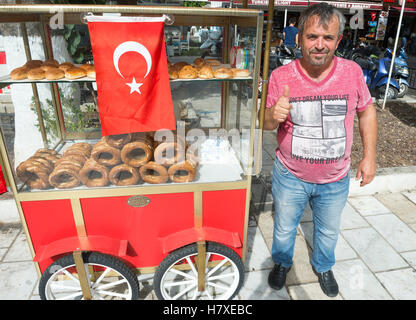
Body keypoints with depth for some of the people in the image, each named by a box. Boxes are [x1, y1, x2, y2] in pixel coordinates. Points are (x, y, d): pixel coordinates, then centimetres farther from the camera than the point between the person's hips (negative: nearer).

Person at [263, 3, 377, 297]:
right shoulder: (281, 76, -15)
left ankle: (323, 266, 55)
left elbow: (366, 110, 4)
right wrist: (274, 115, -31)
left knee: (329, 231, 25)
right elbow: (267, 123, -6)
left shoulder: (352, 72, -11)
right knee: (285, 228, 21)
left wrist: (370, 155, 0)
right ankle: (282, 263, 52)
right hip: (291, 177, -1)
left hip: (335, 180, 2)